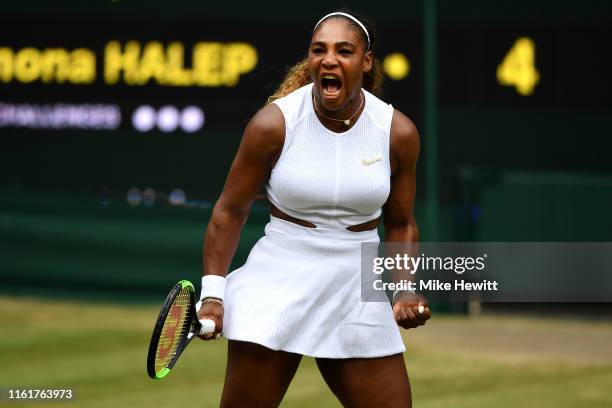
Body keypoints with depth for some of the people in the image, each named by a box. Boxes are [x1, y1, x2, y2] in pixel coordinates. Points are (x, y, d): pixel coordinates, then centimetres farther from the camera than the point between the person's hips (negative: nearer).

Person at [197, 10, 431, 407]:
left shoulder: (398, 132, -2)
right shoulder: (273, 124, -8)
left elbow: (400, 224, 10)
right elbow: (230, 210, 0)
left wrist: (405, 291, -4)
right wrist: (212, 292, -6)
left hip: (356, 293, 3)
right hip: (278, 285, -2)